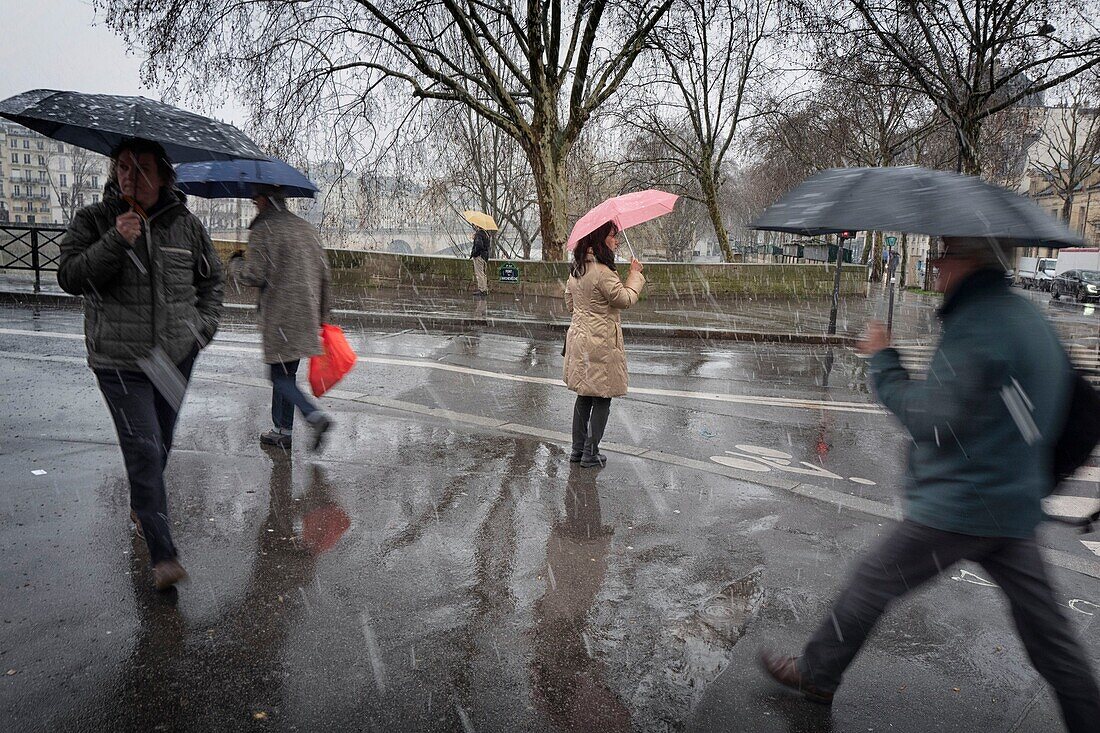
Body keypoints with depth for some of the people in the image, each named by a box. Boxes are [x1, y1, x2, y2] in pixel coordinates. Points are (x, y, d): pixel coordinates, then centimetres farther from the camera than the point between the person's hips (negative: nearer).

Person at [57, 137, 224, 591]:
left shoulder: (187, 225, 4)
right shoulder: (94, 220, -2)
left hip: (175, 357, 3)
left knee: (161, 445, 17)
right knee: (144, 451, -10)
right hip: (118, 361, -3)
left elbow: (212, 279, 16)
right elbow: (69, 277, -10)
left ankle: (141, 506, 46)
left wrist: (203, 325, 5)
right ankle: (162, 556, -5)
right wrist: (115, 243, -23)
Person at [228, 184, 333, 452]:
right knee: (286, 372, 15)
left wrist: (236, 263, 10)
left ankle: (315, 415, -18)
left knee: (279, 375, 0)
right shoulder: (307, 228, 14)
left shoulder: (262, 230, -7)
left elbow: (254, 276, -13)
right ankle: (283, 431, 20)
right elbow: (323, 272, 14)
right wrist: (321, 314, 20)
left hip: (279, 316, -7)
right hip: (307, 316, 7)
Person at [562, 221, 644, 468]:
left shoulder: (576, 269, 8)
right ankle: (591, 454, 9)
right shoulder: (602, 272, -20)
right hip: (601, 341, -9)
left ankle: (578, 449, 24)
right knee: (602, 399, 3)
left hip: (578, 336, 9)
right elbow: (625, 300, -11)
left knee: (584, 396, 17)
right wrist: (635, 274, 1)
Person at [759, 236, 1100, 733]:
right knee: (1044, 624, 18)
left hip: (958, 506, -8)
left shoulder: (977, 324, -20)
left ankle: (817, 675, 23)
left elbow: (934, 421, -23)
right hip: (1016, 508, 9)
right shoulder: (1032, 320, 10)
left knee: (871, 581, 7)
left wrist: (882, 358, -15)